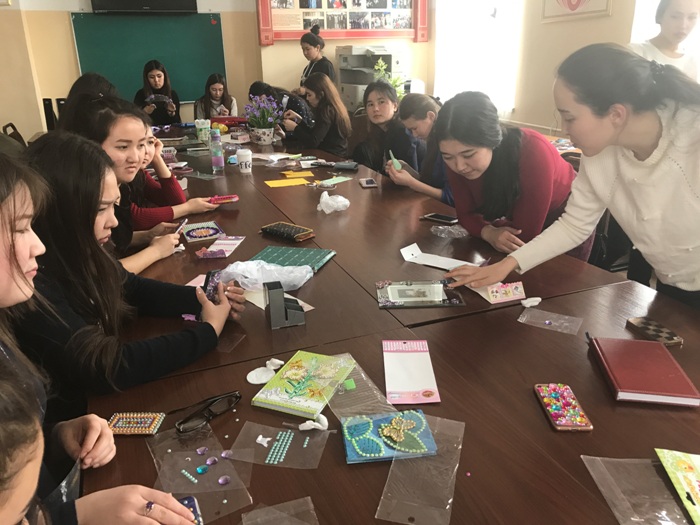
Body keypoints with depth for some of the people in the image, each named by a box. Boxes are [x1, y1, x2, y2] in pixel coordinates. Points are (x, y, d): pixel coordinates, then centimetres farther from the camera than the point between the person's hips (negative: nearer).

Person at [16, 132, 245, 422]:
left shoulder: (78, 253, -6)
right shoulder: (29, 286, -29)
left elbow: (134, 290, 10)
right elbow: (106, 367, -28)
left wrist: (202, 299, -6)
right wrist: (207, 331, -21)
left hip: (100, 398, 6)